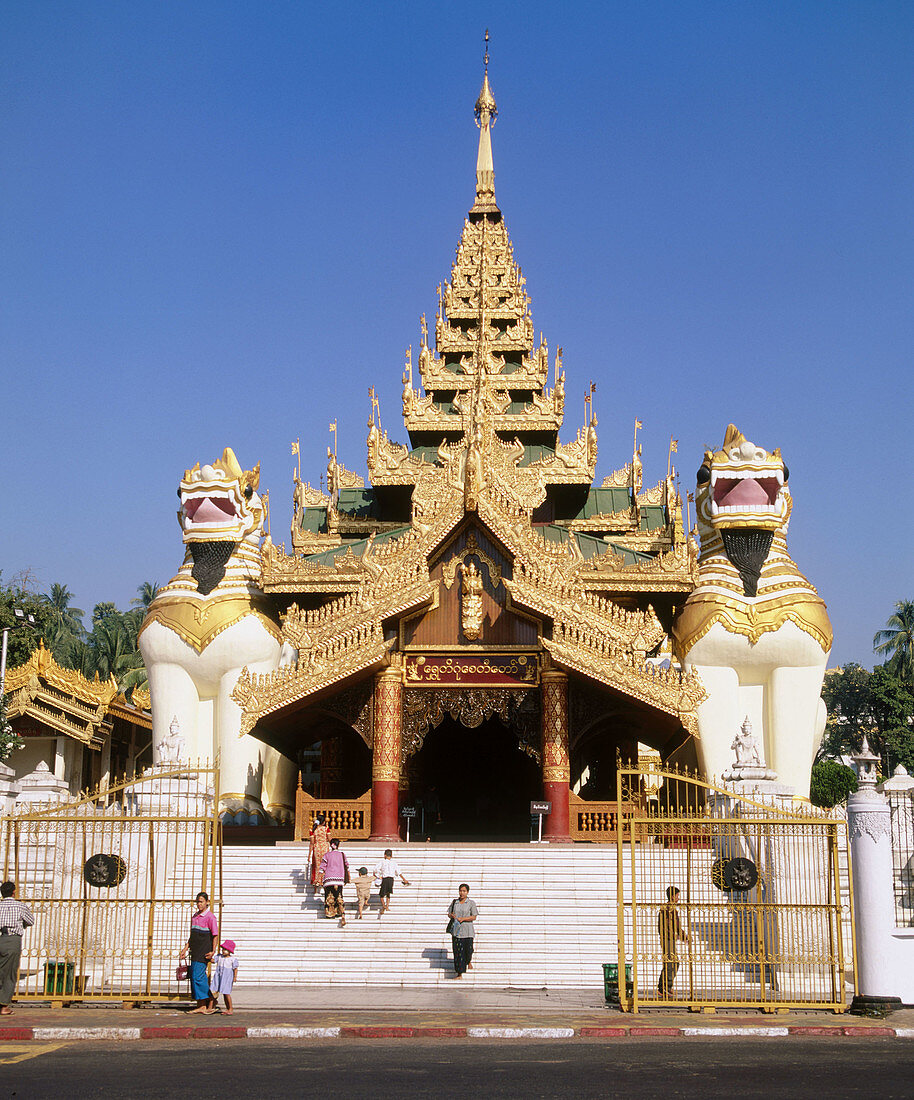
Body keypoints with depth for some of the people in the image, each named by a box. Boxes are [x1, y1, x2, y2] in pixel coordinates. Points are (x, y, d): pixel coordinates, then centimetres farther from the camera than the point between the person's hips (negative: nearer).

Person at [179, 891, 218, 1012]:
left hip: (204, 951, -8)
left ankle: (204, 1005, -7)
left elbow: (215, 935, -11)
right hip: (195, 951, 8)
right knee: (194, 976, 8)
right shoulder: (195, 916, 16)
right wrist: (186, 948, 15)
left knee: (197, 976, -13)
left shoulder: (210, 917, -9)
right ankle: (200, 1006, 13)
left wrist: (213, 951, -17)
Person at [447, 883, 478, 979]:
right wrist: (452, 915, -8)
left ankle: (469, 961, 41)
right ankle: (459, 973, 7)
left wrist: (463, 919, -18)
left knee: (468, 949, 5)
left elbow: (474, 917, -6)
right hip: (456, 930, 3)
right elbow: (449, 913, 15)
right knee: (457, 952, 0)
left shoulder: (471, 903, -2)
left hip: (467, 930, -2)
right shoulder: (454, 902, 9)